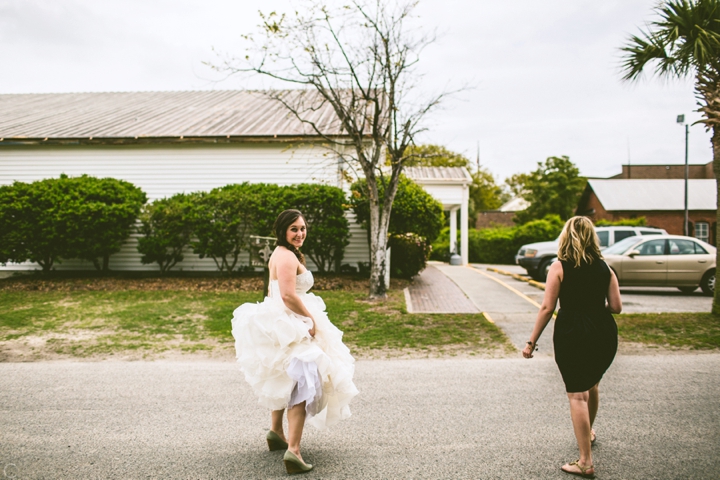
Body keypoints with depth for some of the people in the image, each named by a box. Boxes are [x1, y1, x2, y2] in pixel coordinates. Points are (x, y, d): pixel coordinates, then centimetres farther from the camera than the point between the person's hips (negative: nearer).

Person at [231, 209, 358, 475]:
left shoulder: (281, 254, 15)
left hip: (279, 325, 11)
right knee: (304, 382, -13)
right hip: (288, 326, -11)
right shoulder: (287, 256, -17)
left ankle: (276, 432, 39)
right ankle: (293, 450, -17)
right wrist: (311, 318, -17)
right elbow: (288, 295, -27)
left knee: (286, 380, 25)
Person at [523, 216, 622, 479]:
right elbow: (616, 307, 2)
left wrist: (532, 341, -5)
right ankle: (588, 433, 48)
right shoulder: (604, 267, 5)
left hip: (571, 333, -5)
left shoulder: (559, 267, -6)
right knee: (591, 385, 26)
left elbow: (547, 307, -10)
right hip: (603, 333, 5)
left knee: (577, 394, 1)